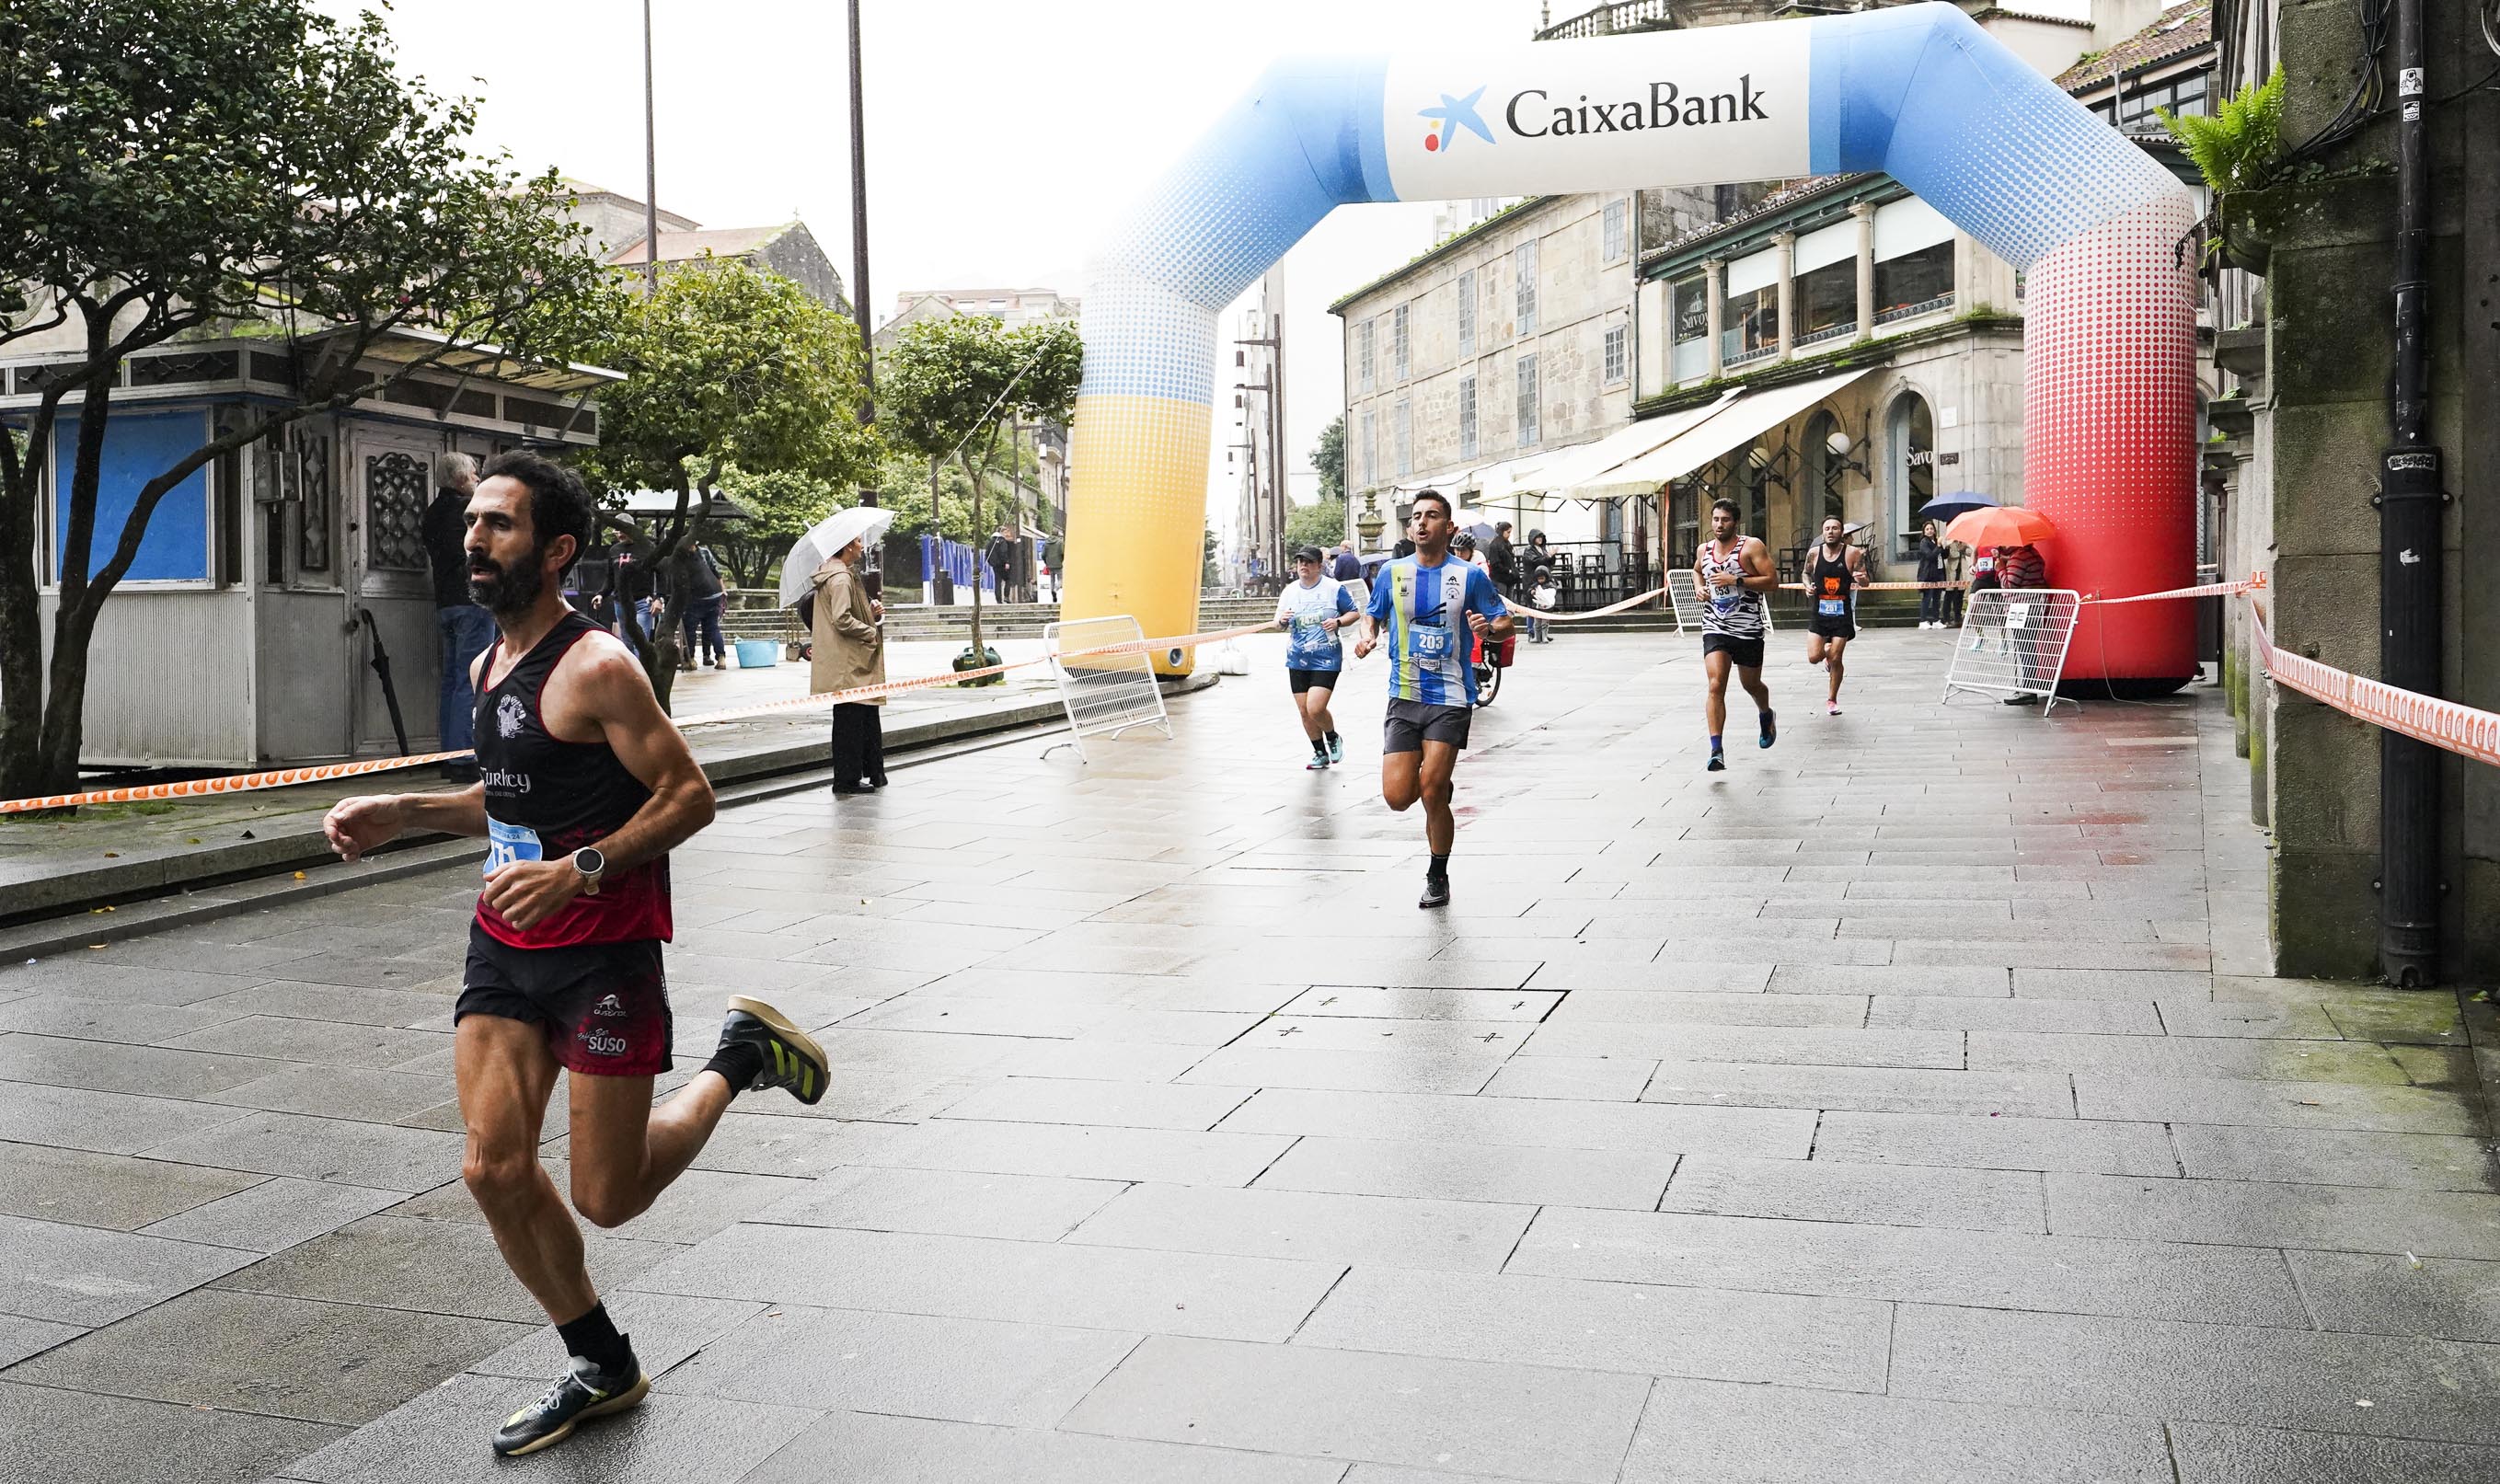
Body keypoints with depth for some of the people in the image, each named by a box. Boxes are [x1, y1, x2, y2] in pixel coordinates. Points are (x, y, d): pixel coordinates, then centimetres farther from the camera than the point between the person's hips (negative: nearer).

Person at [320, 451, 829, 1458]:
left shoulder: (596, 668, -17)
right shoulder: (490, 665, 9)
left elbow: (690, 796, -17)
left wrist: (576, 872, -26)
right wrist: (403, 815, 9)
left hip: (603, 949, -7)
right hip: (504, 945, 8)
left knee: (608, 1199, 0)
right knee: (495, 1169, 2)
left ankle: (742, 1057, 24)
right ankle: (602, 1368, 22)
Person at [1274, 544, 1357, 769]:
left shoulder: (1334, 588, -3)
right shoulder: (1289, 591, 9)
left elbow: (1354, 613, 3)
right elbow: (1278, 623, 15)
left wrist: (1338, 622, -16)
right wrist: (1281, 620, -9)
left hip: (1326, 659, -5)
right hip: (1297, 660, 5)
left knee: (1315, 708, -16)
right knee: (1304, 711, 7)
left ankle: (1333, 739, 14)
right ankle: (1320, 754, 25)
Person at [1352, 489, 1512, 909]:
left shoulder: (1470, 575, -1)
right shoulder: (1392, 573, 5)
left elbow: (1505, 623, 6)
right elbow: (1372, 614, 20)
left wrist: (1489, 627, -17)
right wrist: (1368, 636, -2)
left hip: (1449, 700, -3)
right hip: (1403, 698, 3)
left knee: (1432, 794, -10)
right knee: (1397, 797, -7)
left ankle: (1438, 876, 14)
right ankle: (1438, 785, 31)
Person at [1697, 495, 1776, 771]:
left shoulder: (1752, 546, -8)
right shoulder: (1704, 549, 7)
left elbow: (1772, 581, -13)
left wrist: (1736, 580, -21)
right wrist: (1700, 588, 10)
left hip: (1747, 629, -2)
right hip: (1714, 628, 2)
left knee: (1751, 685, 15)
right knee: (1715, 686, -15)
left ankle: (1767, 716, 51)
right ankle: (1716, 752, -19)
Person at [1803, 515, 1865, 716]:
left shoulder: (1853, 553, -7)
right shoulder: (1814, 553, -1)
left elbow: (1865, 580, -3)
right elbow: (1806, 573, 17)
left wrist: (1861, 578, -27)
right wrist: (1807, 585, -5)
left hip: (1842, 614, -2)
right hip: (1819, 612, 2)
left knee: (1836, 659, 0)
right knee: (1814, 657, -9)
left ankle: (1832, 699, 20)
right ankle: (1827, 655, 30)